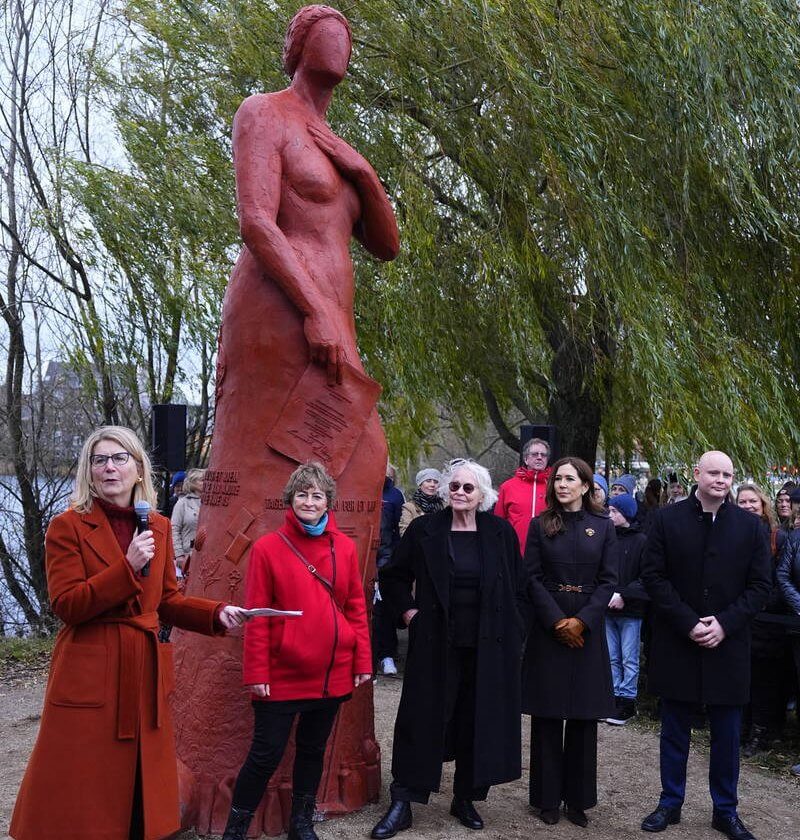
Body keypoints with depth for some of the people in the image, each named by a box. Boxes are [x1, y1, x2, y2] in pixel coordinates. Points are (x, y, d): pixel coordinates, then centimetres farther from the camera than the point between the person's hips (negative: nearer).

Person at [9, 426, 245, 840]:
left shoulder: (159, 527, 9)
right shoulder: (67, 526, -6)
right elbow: (65, 604, -13)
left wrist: (216, 613, -2)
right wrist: (128, 567, -21)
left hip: (145, 672, 5)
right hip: (89, 677, -5)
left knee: (141, 784, 13)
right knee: (86, 789, 2)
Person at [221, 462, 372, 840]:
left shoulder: (344, 547, 3)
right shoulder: (268, 547, -7)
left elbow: (356, 606, 6)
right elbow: (256, 616, -7)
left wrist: (362, 661, 4)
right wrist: (256, 672, -10)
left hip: (332, 674, 4)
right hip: (282, 674, -4)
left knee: (313, 749, 17)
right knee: (266, 754, 1)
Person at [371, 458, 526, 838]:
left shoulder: (501, 532, 1)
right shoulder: (424, 530, -1)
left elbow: (517, 585, 8)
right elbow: (393, 577, 9)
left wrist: (503, 622, 3)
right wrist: (410, 612, -1)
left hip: (487, 648, 1)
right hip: (436, 645, -1)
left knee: (478, 722, 9)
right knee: (422, 720, 3)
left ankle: (465, 799, 26)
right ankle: (401, 804, 13)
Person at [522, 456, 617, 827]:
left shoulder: (603, 526, 4)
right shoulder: (540, 525, 3)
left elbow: (608, 580, -1)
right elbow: (533, 578, -2)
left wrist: (582, 621, -12)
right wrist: (557, 621, -12)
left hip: (588, 629, 1)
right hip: (548, 626, 0)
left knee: (584, 716, 5)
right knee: (547, 714, 3)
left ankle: (578, 798, 16)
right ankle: (547, 798, 13)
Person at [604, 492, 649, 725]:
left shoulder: (641, 541, -8)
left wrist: (624, 595, -17)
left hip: (630, 610, -5)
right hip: (609, 609, 5)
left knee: (629, 659, 2)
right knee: (612, 658, 11)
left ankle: (627, 701, 10)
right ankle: (615, 698, 19)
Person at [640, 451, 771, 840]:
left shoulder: (749, 525, 2)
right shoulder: (668, 519, -2)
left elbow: (760, 585, 0)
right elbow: (653, 576, -5)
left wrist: (724, 623, -12)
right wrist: (688, 623, -13)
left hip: (728, 645, 1)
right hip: (677, 644, -1)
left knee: (726, 735, 9)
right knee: (675, 731, 10)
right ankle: (670, 803, 24)